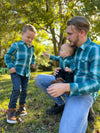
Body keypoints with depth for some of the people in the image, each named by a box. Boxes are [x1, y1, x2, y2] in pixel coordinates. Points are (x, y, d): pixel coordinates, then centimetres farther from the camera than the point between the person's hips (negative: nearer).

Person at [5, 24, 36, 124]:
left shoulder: (32, 48, 13)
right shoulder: (16, 45, -6)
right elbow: (7, 56, -3)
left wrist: (33, 63, 15)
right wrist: (10, 66, -14)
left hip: (26, 72, 6)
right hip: (16, 71, -5)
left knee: (24, 90, 9)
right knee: (17, 89, -17)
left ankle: (22, 106, 28)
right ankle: (11, 110, -4)